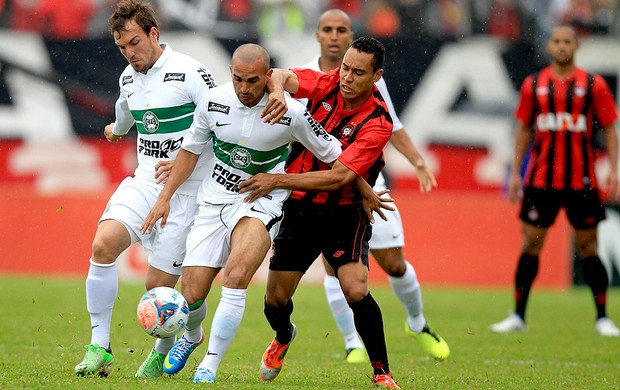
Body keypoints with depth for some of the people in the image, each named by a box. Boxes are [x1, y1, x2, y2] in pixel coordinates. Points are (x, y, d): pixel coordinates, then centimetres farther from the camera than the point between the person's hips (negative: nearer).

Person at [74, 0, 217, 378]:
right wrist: (117, 130, 55)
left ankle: (163, 353, 24)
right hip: (144, 181, 6)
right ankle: (99, 347, -13)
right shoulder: (128, 78, 10)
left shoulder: (190, 72, -11)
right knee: (104, 243, -21)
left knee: (159, 286, -6)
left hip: (186, 189, -5)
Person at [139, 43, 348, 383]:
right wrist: (165, 196, 9)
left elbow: (331, 154, 0)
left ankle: (210, 365, -19)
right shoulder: (214, 101, -7)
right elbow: (191, 150, 11)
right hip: (214, 200, 3)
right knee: (192, 294, -3)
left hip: (262, 201, -3)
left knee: (236, 273, -30)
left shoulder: (291, 113, -14)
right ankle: (192, 335, 35)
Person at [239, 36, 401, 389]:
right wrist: (278, 90, -39)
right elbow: (281, 76, -14)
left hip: (344, 213, -4)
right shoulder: (327, 84, -6)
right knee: (275, 299, 5)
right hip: (300, 207, 4)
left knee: (356, 292, -23)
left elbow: (339, 176, -27)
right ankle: (284, 336, 42)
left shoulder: (377, 122, -20)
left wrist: (278, 181, -31)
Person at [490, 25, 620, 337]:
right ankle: (518, 316, 9)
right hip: (540, 179, 1)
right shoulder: (534, 85, 6)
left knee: (587, 247, 2)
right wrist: (515, 173, 9)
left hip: (581, 180, -1)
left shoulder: (594, 85, 1)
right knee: (530, 244, 1)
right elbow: (524, 129, 13)